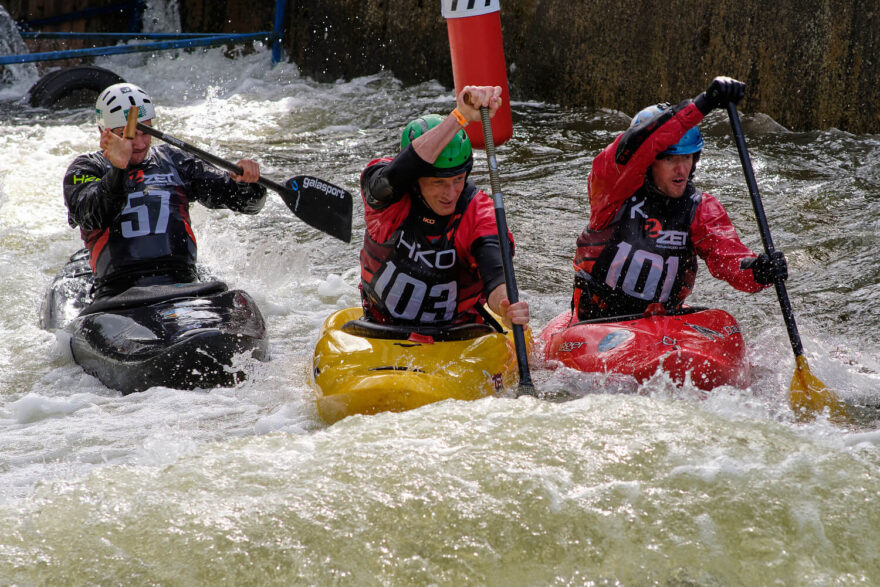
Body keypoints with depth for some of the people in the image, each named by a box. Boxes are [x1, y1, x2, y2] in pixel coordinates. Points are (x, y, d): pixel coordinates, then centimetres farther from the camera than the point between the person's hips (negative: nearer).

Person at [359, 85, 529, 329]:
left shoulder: (479, 213, -12)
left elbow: (494, 275, -26)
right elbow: (394, 175, -38)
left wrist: (506, 307, -51)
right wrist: (460, 116, -44)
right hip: (383, 328, 0)